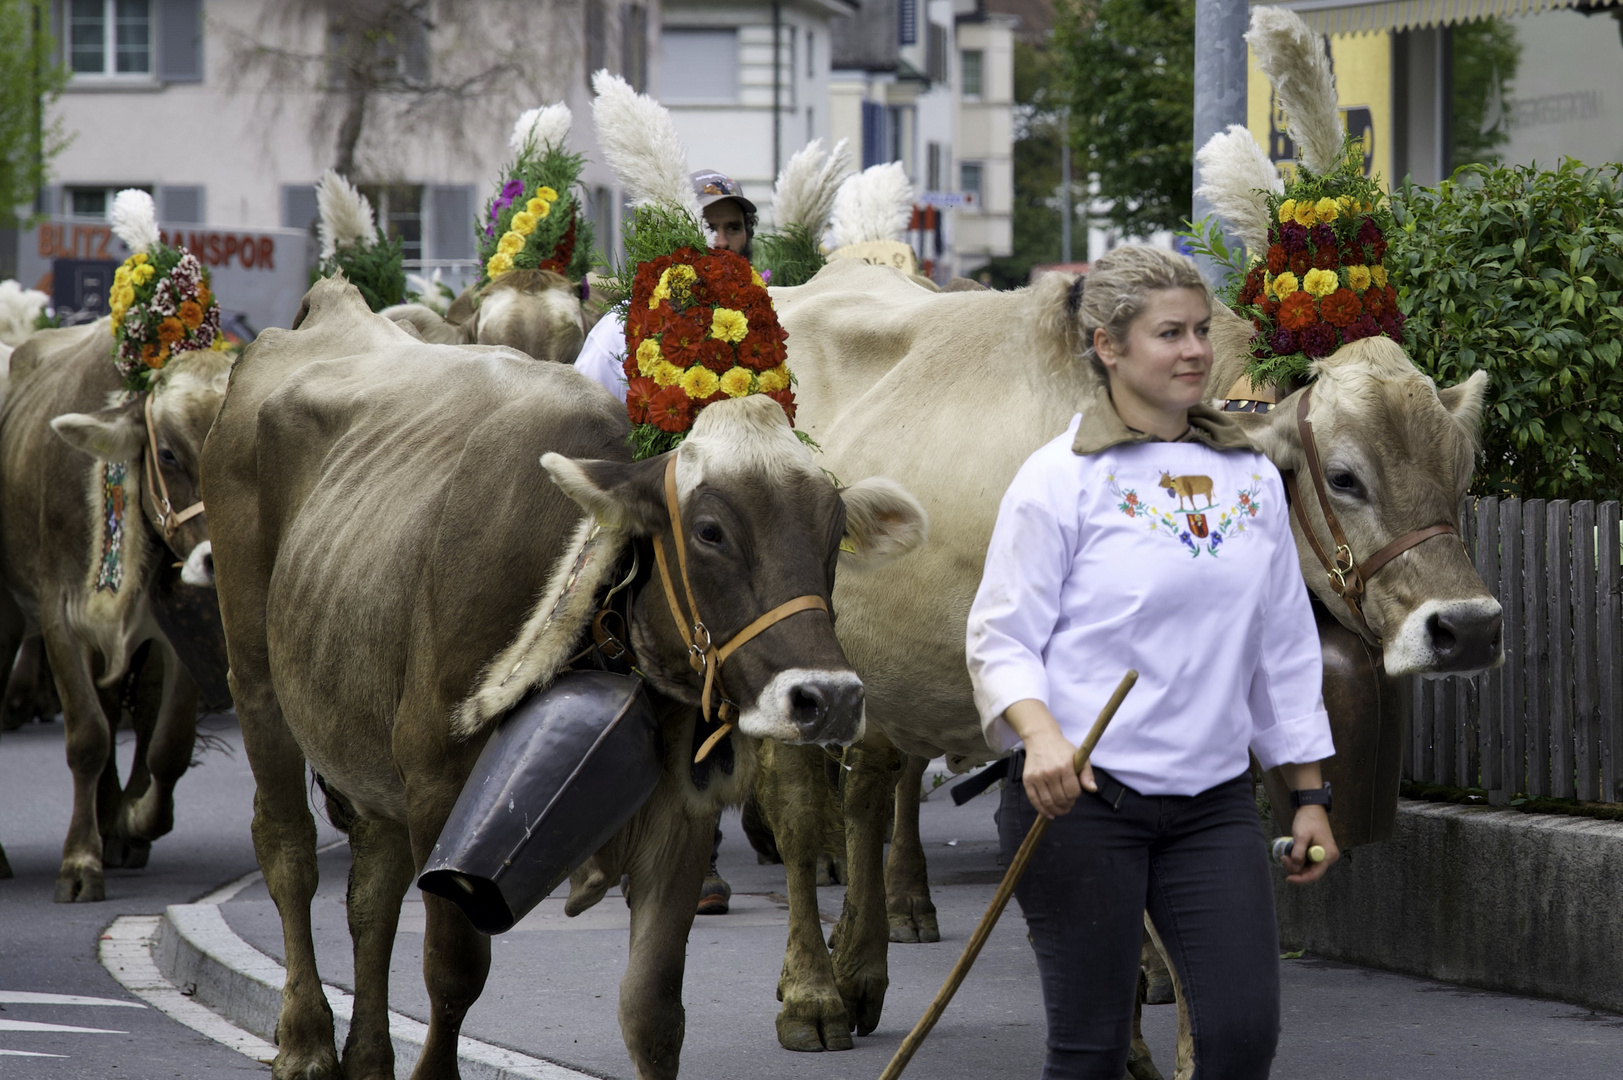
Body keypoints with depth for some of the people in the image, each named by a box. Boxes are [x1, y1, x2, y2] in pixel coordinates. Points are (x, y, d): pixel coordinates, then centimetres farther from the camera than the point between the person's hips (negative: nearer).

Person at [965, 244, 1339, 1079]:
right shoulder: (1062, 478, -6)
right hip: (1079, 796, -5)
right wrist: (1040, 734, -27)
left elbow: (1285, 645, 16)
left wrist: (1310, 794, 15)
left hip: (1213, 805, 5)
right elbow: (1000, 637, -8)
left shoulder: (1251, 477, 11)